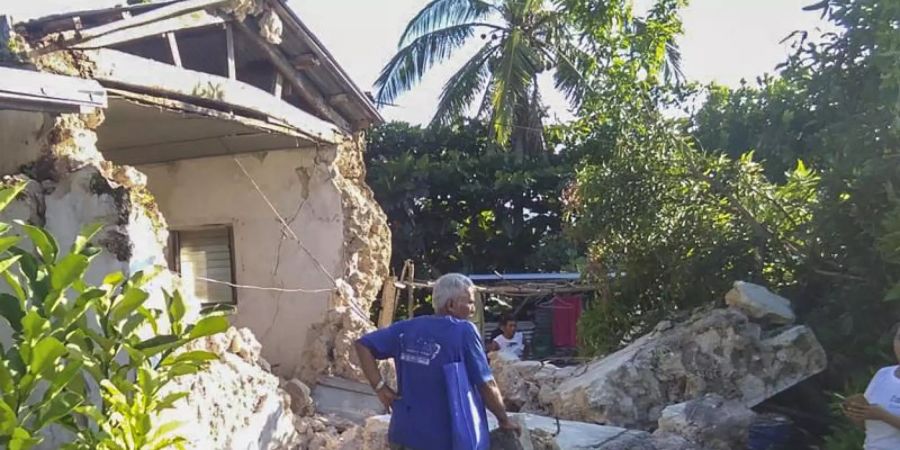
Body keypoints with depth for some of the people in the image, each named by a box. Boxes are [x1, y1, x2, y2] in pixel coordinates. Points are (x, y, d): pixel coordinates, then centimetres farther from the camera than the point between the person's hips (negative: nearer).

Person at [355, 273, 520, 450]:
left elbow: (363, 344, 5)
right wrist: (504, 420, 3)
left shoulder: (408, 328, 2)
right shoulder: (464, 331, -13)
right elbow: (486, 385, -11)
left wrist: (379, 386, 1)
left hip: (404, 436, 5)